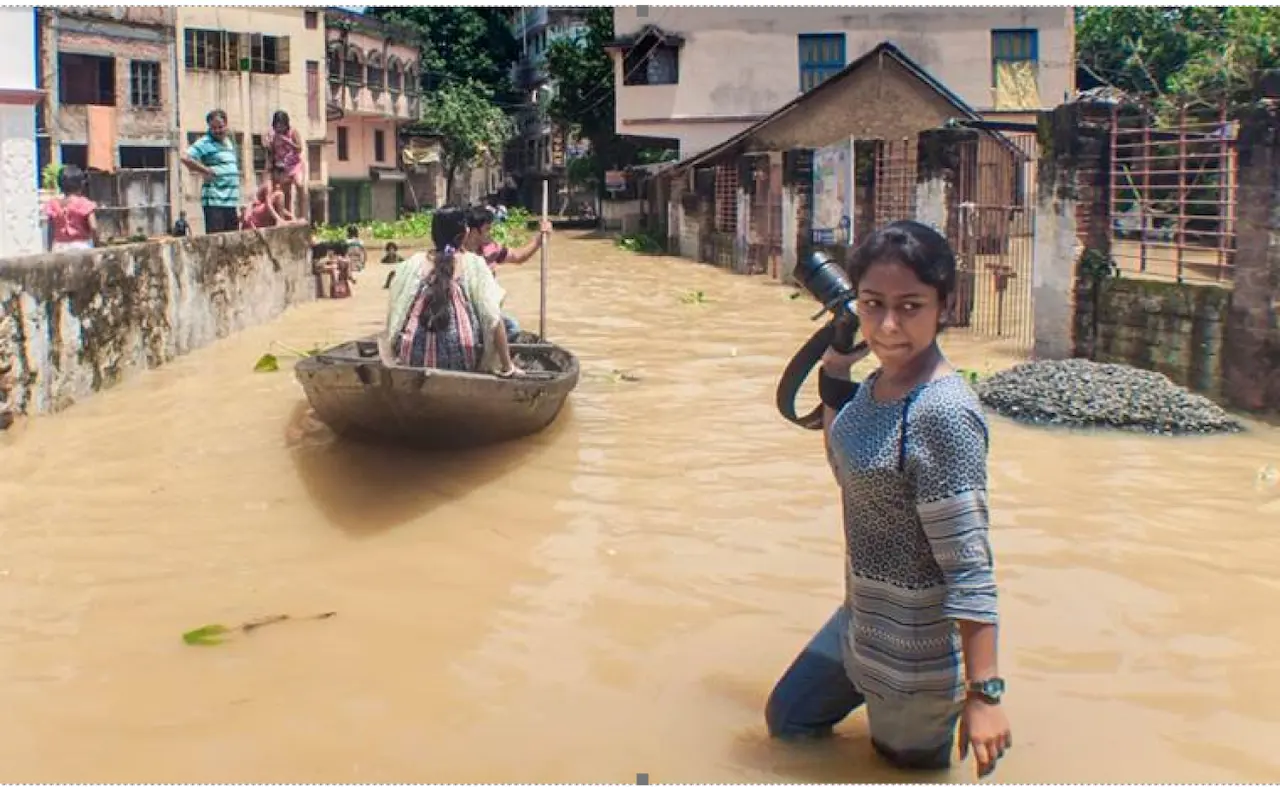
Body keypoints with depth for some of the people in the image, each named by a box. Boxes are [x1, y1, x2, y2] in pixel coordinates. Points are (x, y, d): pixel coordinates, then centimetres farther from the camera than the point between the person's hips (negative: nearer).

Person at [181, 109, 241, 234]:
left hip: (232, 202, 8)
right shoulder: (205, 143, -6)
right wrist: (207, 171, -13)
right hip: (214, 201, -8)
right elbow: (185, 158, -20)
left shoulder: (230, 143, 19)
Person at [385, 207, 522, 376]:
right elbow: (493, 319, -6)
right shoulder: (474, 264, 0)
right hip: (460, 361, -3)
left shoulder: (413, 263, 7)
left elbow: (394, 313, 10)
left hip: (414, 360, 3)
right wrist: (508, 367, -1)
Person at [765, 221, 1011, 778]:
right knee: (786, 721, 26)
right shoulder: (878, 383, -2)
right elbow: (848, 470, 17)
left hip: (916, 647, -9)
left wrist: (983, 694, -26)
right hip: (863, 618, 9)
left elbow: (969, 567, -27)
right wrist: (833, 370, 5)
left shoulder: (942, 413, -28)